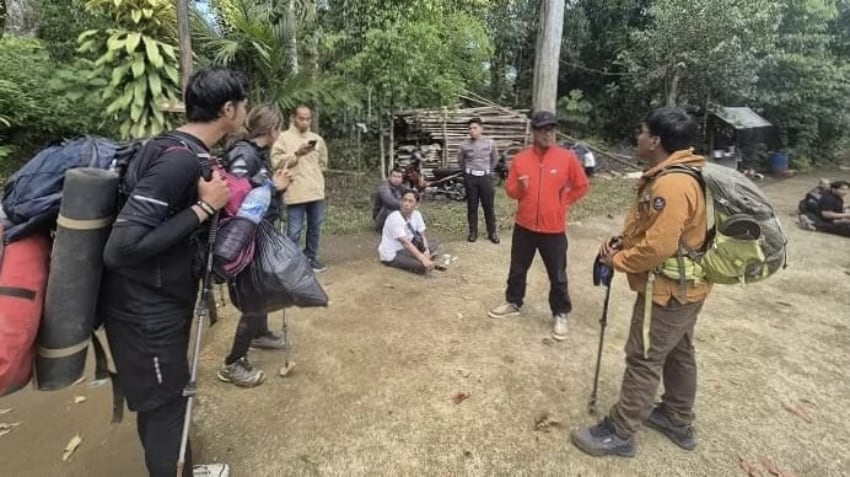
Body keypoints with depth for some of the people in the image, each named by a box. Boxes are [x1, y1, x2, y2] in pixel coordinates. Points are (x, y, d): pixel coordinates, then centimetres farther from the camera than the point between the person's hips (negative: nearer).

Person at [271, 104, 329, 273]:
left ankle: (311, 258, 28)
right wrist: (296, 154, -16)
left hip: (316, 192, 5)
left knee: (315, 228, 14)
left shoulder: (317, 139, 13)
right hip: (295, 193, -5)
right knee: (294, 231, -3)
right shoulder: (283, 137, -1)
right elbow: (277, 161, -10)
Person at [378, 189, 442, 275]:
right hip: (391, 256, -8)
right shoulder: (395, 217, -26)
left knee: (434, 245, 8)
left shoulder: (416, 214, -2)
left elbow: (422, 235, 1)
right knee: (424, 266, -25)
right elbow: (405, 242, -33)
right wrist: (423, 259, -40)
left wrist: (427, 251, -19)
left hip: (404, 248, 9)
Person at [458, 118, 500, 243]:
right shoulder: (464, 145, -3)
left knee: (488, 206, 3)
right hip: (470, 178, 0)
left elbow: (495, 159, 15)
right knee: (472, 207, 6)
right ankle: (473, 232, 17)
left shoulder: (490, 143, -2)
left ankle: (492, 232, 13)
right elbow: (460, 161, 14)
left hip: (486, 177, 0)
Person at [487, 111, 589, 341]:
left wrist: (563, 202, -1)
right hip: (524, 226, 2)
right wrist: (520, 188, -17)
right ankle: (513, 303, 37)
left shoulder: (567, 157, -6)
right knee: (517, 269, 17)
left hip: (554, 229, -2)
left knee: (557, 276, 9)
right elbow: (510, 190, 4)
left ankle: (561, 314, 26)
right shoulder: (520, 159, -1)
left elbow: (581, 186, 5)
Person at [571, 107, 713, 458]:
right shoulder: (673, 174, 8)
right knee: (678, 353, 21)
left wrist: (618, 260, -15)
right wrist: (623, 241, 2)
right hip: (683, 286, 11)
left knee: (644, 360, 0)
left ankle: (619, 434, 14)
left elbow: (658, 247, -30)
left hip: (668, 289, -11)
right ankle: (679, 422, 39)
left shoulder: (672, 184, -27)